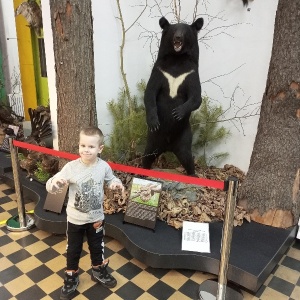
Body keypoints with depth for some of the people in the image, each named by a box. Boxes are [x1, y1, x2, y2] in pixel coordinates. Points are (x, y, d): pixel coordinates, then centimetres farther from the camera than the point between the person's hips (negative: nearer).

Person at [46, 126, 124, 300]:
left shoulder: (104, 166, -13)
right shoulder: (71, 167, -20)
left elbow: (110, 179, 6)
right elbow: (51, 186, -19)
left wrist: (117, 183, -17)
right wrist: (55, 183, -43)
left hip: (96, 218, 2)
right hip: (75, 219, -1)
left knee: (97, 247, 21)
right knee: (73, 250, 16)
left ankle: (99, 272, 47)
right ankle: (71, 278, 39)